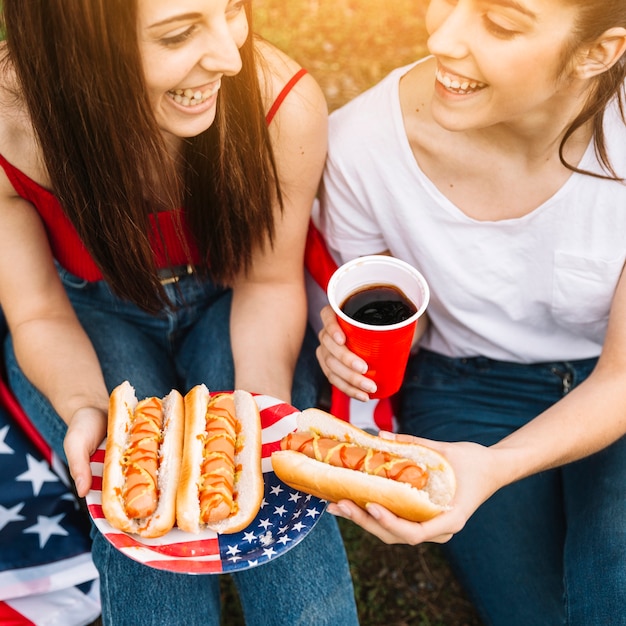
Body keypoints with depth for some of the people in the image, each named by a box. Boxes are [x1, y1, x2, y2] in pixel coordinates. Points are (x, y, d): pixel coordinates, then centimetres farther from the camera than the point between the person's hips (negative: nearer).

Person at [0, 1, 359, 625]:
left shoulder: (285, 103, -27)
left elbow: (268, 280, -12)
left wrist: (263, 395, -28)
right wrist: (87, 407, -34)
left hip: (226, 306, 1)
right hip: (89, 314, 0)